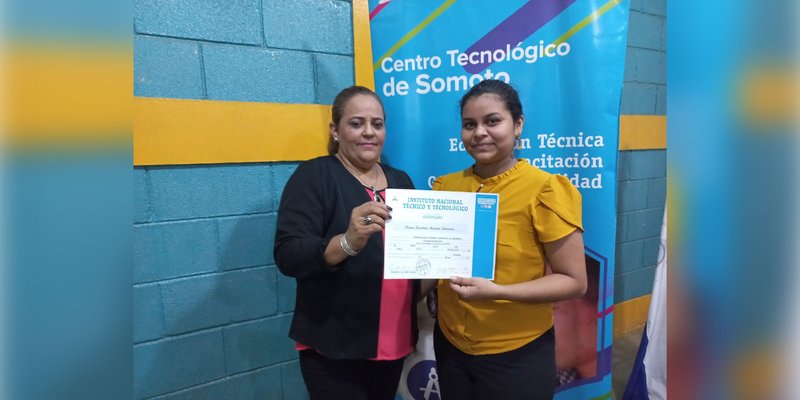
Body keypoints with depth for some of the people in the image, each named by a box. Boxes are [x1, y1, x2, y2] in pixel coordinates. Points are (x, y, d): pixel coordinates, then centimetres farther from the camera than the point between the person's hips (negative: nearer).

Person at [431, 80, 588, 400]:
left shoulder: (544, 190, -14)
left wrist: (496, 291, -24)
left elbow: (574, 281, -13)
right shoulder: (445, 186, 0)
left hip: (517, 355, -4)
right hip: (450, 345, 5)